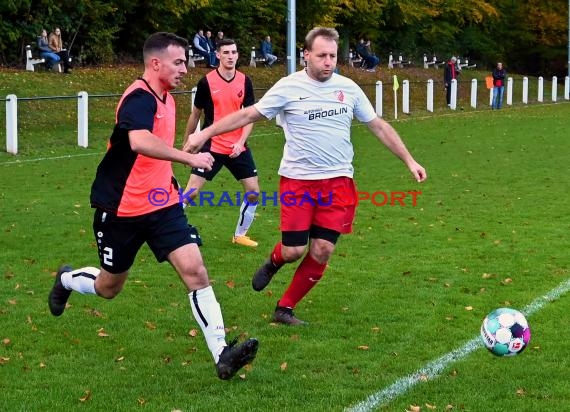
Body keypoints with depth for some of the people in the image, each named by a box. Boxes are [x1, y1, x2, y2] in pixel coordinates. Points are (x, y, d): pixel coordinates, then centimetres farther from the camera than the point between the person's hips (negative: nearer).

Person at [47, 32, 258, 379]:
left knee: (195, 271, -12)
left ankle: (221, 354, -15)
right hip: (122, 209, -6)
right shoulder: (139, 98, -21)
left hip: (163, 204, 7)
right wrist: (189, 158, -41)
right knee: (109, 288, 13)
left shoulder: (165, 99, 8)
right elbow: (139, 142, -42)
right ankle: (66, 280, 46)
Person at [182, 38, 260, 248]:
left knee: (253, 191, 3)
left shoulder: (245, 81, 1)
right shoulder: (206, 82, -7)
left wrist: (241, 142, -12)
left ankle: (240, 235, 21)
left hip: (238, 148, 3)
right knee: (191, 192, -9)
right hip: (212, 146, -3)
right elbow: (195, 115, 4)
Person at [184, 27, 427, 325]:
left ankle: (285, 309, 16)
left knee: (322, 251, -2)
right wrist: (205, 133, -9)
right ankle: (274, 261, 34)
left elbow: (379, 126, 12)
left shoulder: (348, 88, 4)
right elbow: (248, 114, -3)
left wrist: (409, 160, 11)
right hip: (298, 180, -3)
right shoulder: (289, 87, -6)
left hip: (338, 180, 3)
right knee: (294, 251, -5)